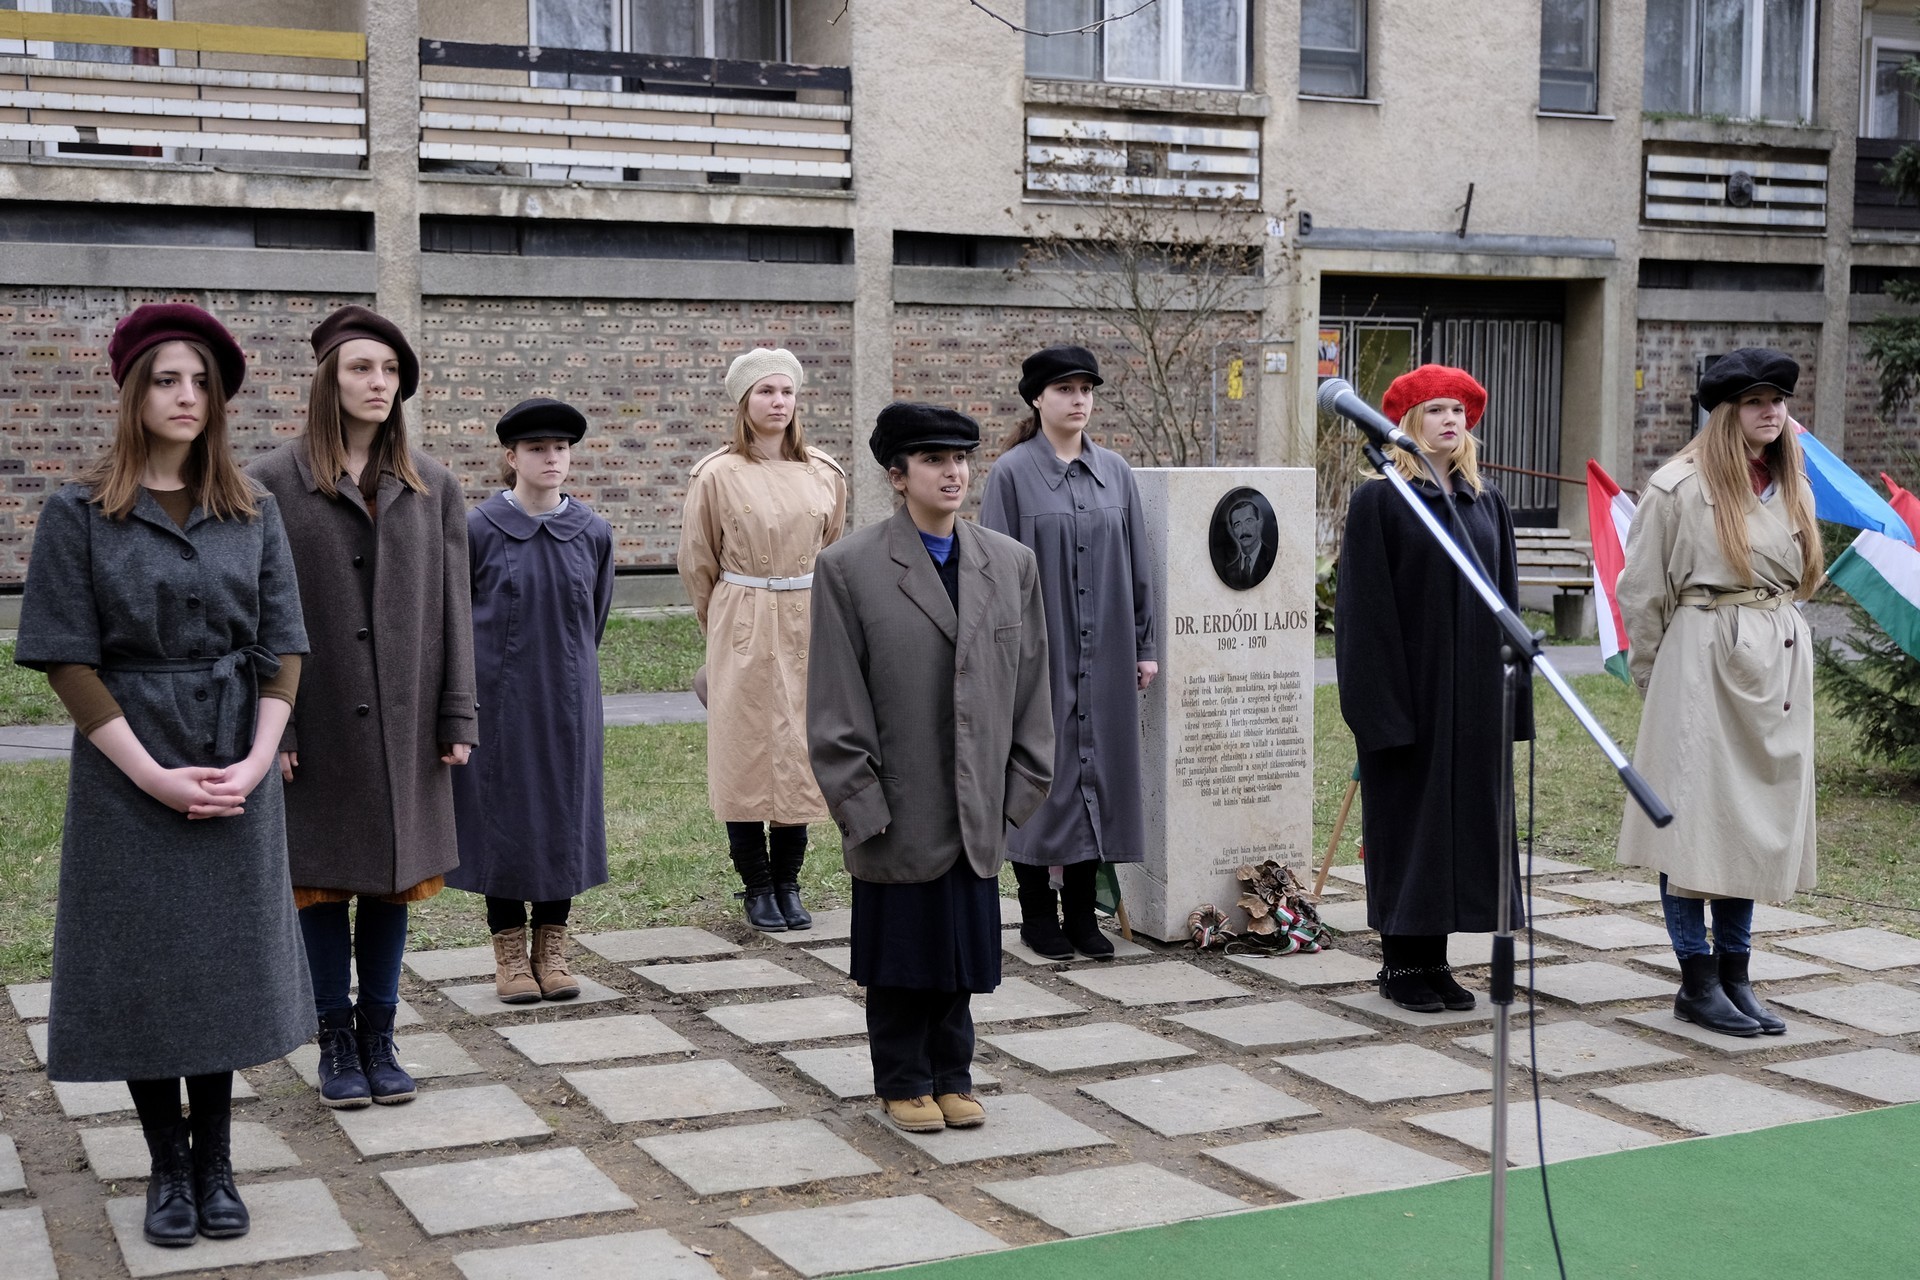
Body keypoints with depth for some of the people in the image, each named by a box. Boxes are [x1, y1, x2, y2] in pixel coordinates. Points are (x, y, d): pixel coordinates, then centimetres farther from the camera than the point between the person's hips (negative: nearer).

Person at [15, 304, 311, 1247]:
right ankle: (167, 1163, 19)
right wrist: (155, 775, -13)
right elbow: (67, 661, -8)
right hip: (127, 772, -2)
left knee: (225, 961, 8)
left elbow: (282, 646, 3)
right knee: (140, 967, 5)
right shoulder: (79, 515, -4)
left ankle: (215, 1159, 20)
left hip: (237, 774, 2)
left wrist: (257, 760, -10)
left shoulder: (252, 513, 4)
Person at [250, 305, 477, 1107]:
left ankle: (380, 1037, 20)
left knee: (395, 876, 8)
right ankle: (337, 1041, 19)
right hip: (318, 722, -3)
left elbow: (453, 607, 5)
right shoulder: (275, 484, -4)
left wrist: (457, 716, 0)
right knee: (324, 880, 6)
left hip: (403, 721, 3)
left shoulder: (430, 486, 6)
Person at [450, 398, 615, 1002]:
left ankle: (552, 945, 20)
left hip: (568, 702, 3)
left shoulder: (593, 533, 1)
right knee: (502, 815, 4)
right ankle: (509, 950, 16)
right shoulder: (478, 528, -7)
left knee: (565, 814, 7)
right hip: (498, 701, -2)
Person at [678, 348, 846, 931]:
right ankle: (757, 888, 12)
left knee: (801, 752, 5)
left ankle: (788, 884, 16)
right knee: (746, 754, 1)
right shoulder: (716, 475, -4)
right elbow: (697, 563, 6)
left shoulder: (825, 475, 6)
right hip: (742, 631, -3)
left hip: (808, 629, 3)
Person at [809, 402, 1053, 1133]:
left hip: (977, 811, 4)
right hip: (896, 814, -3)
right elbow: (835, 704, -7)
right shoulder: (849, 568, -7)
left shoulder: (1012, 565, 6)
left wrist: (1021, 787, 5)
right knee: (900, 951, 9)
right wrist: (860, 803, -11)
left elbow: (1030, 685, 9)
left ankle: (952, 1075, 29)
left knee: (963, 946, 12)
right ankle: (905, 1082, 25)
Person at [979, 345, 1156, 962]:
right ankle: (1038, 912, 13)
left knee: (1098, 768, 6)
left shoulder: (1115, 472, 9)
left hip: (1104, 653, 4)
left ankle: (1082, 911, 16)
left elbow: (1136, 564, 11)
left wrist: (1144, 645, 9)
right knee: (1041, 775, 1)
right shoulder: (1012, 473, -4)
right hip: (1039, 651, -4)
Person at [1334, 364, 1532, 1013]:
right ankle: (1400, 962, 12)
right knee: (1406, 819, 1)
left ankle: (1435, 959, 18)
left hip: (1472, 694, 5)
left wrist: (1510, 694, 7)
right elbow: (1364, 610, -10)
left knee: (1465, 812, 8)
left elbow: (1506, 603, 13)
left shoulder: (1486, 503, 10)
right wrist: (1381, 705, -16)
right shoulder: (1378, 501, -6)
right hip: (1407, 690, -5)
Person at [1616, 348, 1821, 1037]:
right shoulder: (1679, 486, -7)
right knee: (1694, 820, -3)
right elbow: (1639, 591, -3)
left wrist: (1773, 640, 15)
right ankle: (1698, 981, 5)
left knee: (1759, 817, 9)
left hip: (1779, 666, 7)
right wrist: (1655, 678, 3)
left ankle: (1735, 975, 17)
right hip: (1702, 663, -6)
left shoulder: (1791, 490, 13)